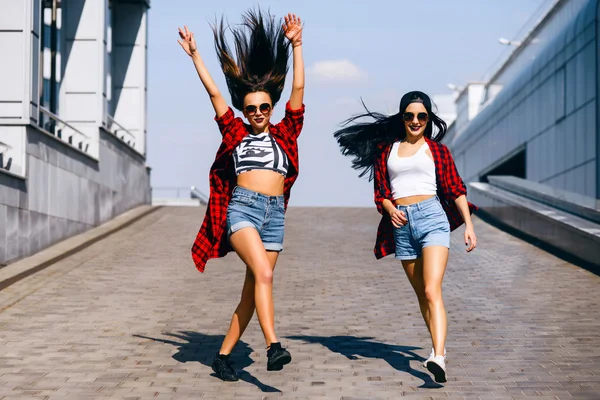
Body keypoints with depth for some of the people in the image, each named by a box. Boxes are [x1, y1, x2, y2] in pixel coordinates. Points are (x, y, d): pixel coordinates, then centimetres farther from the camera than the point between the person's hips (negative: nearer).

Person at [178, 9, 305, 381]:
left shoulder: (284, 134, 13)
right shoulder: (236, 133, 11)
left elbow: (298, 90, 8)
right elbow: (214, 92, 12)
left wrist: (296, 46, 4)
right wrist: (194, 55, 12)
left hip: (274, 214, 3)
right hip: (242, 208, -3)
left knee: (252, 291, 3)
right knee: (263, 273, -25)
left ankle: (223, 355, 13)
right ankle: (274, 347, -32)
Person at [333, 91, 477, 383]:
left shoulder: (436, 150, 8)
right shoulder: (386, 149, 14)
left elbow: (456, 189, 6)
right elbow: (380, 191, 14)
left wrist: (469, 225, -1)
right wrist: (389, 209, -7)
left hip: (431, 216, -4)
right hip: (401, 225, 4)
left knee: (432, 291, -19)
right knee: (421, 294, 11)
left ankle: (438, 357, -31)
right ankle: (439, 347, 24)